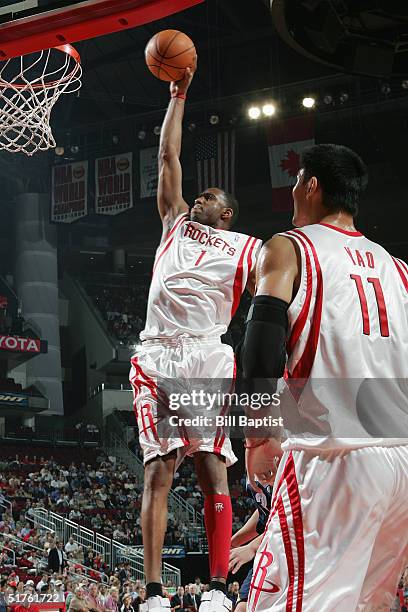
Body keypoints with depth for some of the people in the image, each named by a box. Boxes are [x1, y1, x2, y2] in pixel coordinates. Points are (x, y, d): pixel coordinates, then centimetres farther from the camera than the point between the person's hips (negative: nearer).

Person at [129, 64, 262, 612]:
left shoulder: (247, 248, 16)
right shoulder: (176, 224, 24)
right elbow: (169, 157, 24)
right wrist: (178, 96, 25)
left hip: (209, 359, -2)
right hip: (157, 357, 2)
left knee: (211, 470, -8)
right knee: (159, 470, -8)